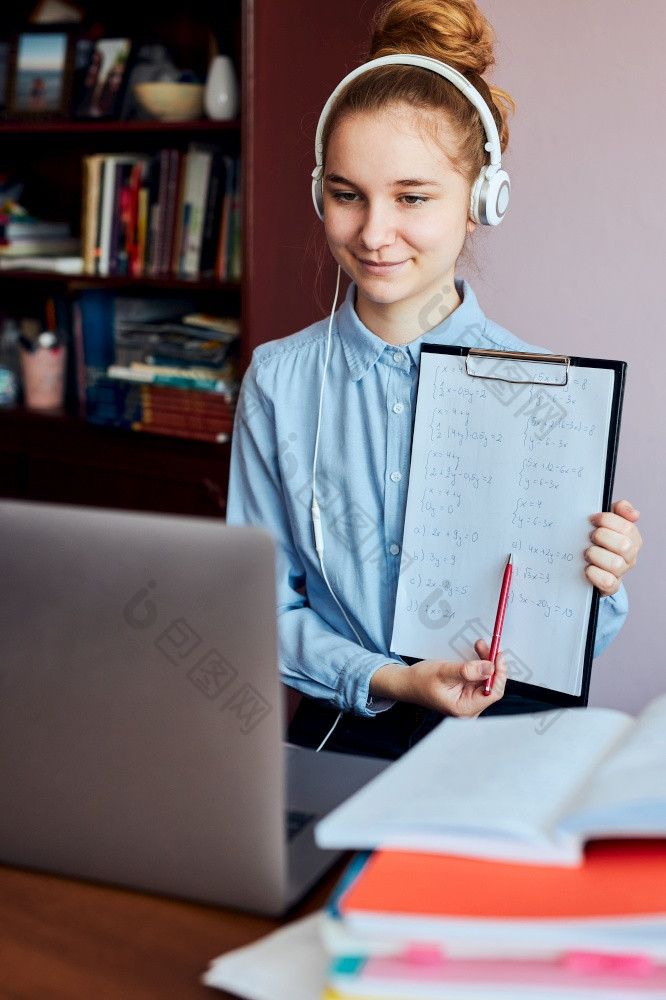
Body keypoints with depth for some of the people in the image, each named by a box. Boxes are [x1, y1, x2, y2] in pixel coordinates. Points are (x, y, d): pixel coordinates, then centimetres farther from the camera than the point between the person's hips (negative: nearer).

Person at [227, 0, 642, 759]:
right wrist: (386, 681, -10)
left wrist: (597, 584, -17)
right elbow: (261, 601, 5)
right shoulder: (278, 381, 3)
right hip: (337, 734, 1)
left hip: (502, 740, 0)